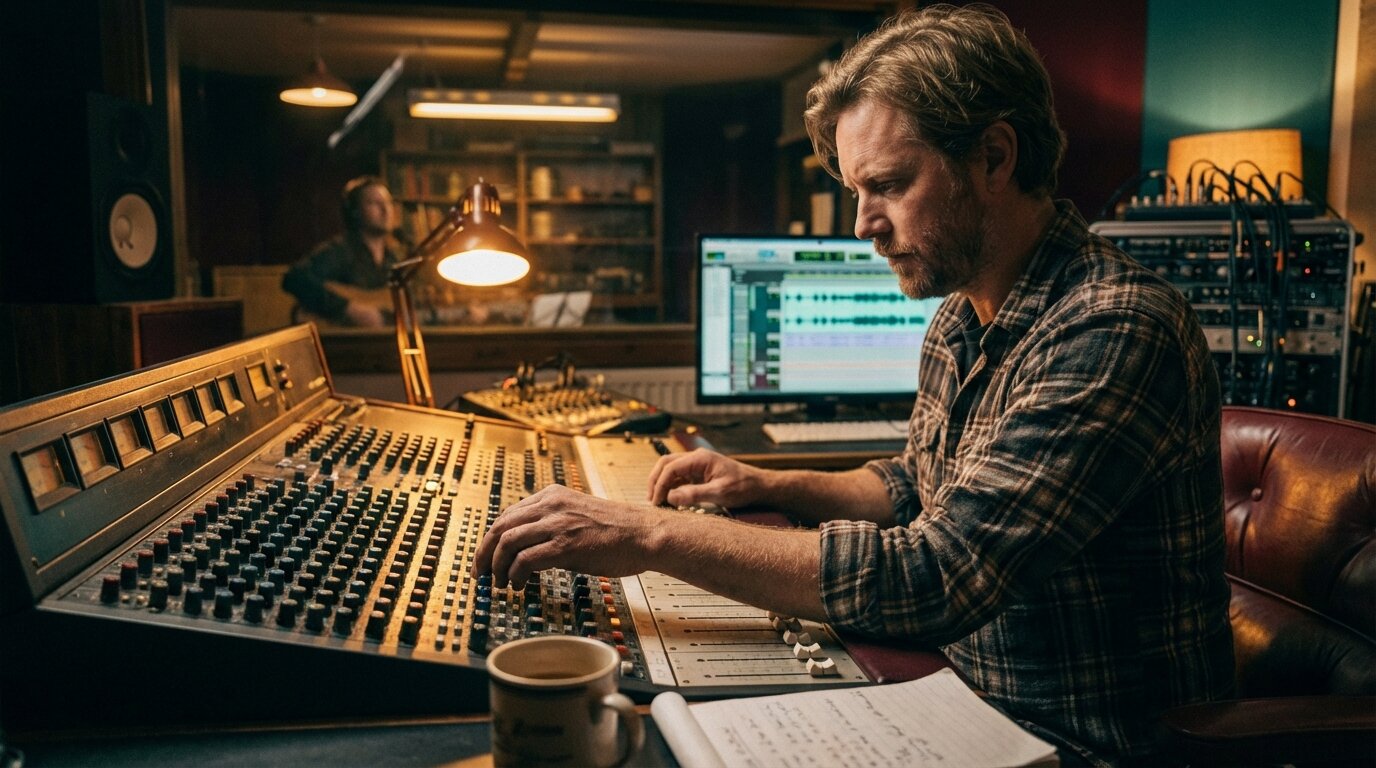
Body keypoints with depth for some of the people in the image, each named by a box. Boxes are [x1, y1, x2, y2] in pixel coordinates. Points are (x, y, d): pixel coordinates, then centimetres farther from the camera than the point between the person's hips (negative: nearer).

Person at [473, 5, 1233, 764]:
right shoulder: (960, 319, 4)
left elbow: (942, 578, -33)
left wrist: (653, 535, -31)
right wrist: (774, 486, 1)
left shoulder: (1117, 332, -26)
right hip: (968, 701, 7)